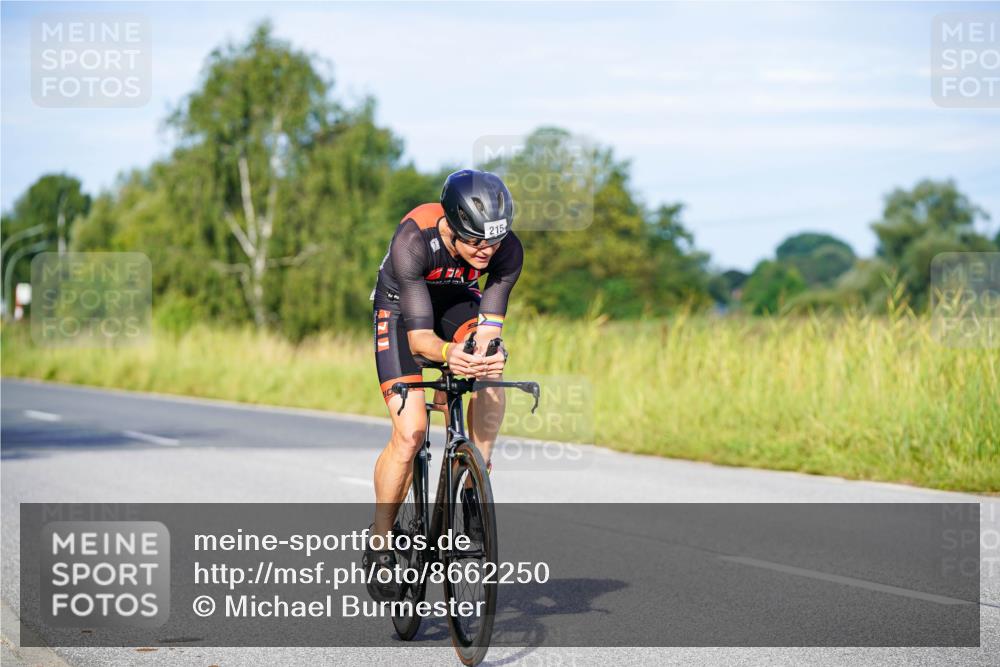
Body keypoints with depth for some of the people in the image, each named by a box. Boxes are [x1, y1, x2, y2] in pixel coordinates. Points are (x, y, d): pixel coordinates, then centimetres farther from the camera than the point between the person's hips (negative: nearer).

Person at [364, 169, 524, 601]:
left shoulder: (508, 251, -29)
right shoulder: (413, 241, -37)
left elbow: (488, 328, -31)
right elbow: (418, 335, -38)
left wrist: (488, 354, -54)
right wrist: (448, 353, -59)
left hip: (458, 304, 3)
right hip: (401, 308, -3)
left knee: (490, 369, -32)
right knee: (410, 432, -17)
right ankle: (379, 542, 1)